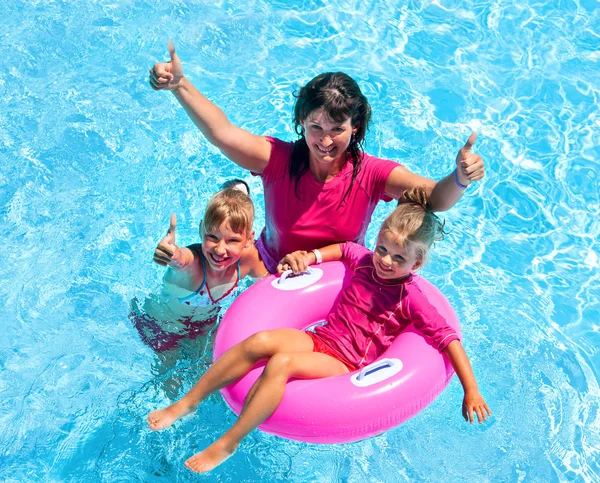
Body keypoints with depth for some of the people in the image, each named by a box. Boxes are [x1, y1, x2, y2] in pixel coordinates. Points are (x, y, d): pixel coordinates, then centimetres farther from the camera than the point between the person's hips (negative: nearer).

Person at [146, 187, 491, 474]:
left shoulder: (411, 298, -9)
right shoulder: (365, 260, 6)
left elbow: (448, 338, -11)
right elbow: (344, 248, 28)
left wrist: (471, 391, -16)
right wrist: (310, 256, 13)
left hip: (345, 366, -5)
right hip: (319, 338, 5)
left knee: (281, 363, -33)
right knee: (261, 340, -25)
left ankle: (227, 444, -22)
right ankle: (187, 403, -13)